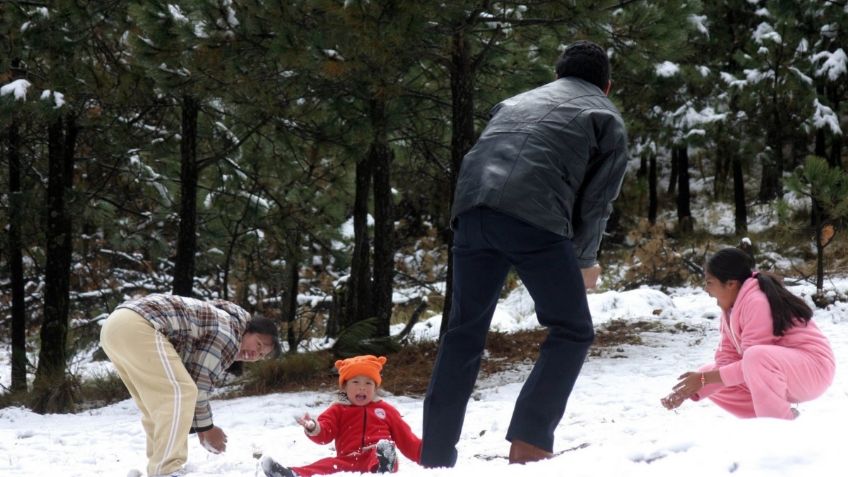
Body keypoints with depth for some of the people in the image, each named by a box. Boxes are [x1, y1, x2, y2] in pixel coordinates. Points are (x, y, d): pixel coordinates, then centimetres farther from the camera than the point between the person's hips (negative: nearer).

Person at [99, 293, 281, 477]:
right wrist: (206, 427, 9)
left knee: (156, 402, 20)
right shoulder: (229, 333, -1)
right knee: (180, 394, -12)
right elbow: (199, 382, -2)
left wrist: (202, 427, 28)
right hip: (137, 327, -11)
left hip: (114, 324, 11)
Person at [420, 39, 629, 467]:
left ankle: (436, 456, 10)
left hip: (471, 209, 5)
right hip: (535, 219, -5)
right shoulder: (605, 118, 21)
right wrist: (585, 261, 28)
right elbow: (597, 203, 12)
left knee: (464, 333, 13)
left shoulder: (514, 103, 36)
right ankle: (528, 444, -6)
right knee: (572, 331, 8)